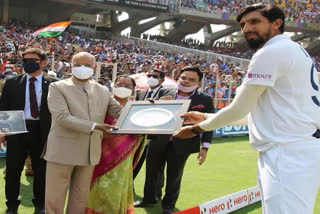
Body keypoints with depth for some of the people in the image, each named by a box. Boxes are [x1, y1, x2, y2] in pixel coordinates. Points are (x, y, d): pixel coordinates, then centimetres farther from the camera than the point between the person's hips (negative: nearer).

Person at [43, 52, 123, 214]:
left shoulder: (103, 91, 9)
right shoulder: (58, 87, -6)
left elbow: (119, 112, 5)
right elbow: (62, 117, -18)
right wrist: (94, 126, -25)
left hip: (90, 153, 4)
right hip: (63, 151, -4)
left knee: (80, 199, 15)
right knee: (54, 198, 4)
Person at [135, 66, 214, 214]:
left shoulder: (205, 100, -5)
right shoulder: (164, 92, 1)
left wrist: (204, 147, -6)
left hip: (182, 145, -2)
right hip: (158, 141, 3)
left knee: (174, 176, 10)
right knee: (152, 172, 16)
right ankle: (149, 198, 37)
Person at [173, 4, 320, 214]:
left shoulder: (270, 52, -11)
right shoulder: (295, 50, 20)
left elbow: (238, 109, -10)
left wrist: (197, 128, 5)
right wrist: (207, 117, 24)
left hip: (288, 151, -11)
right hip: (300, 147, 11)